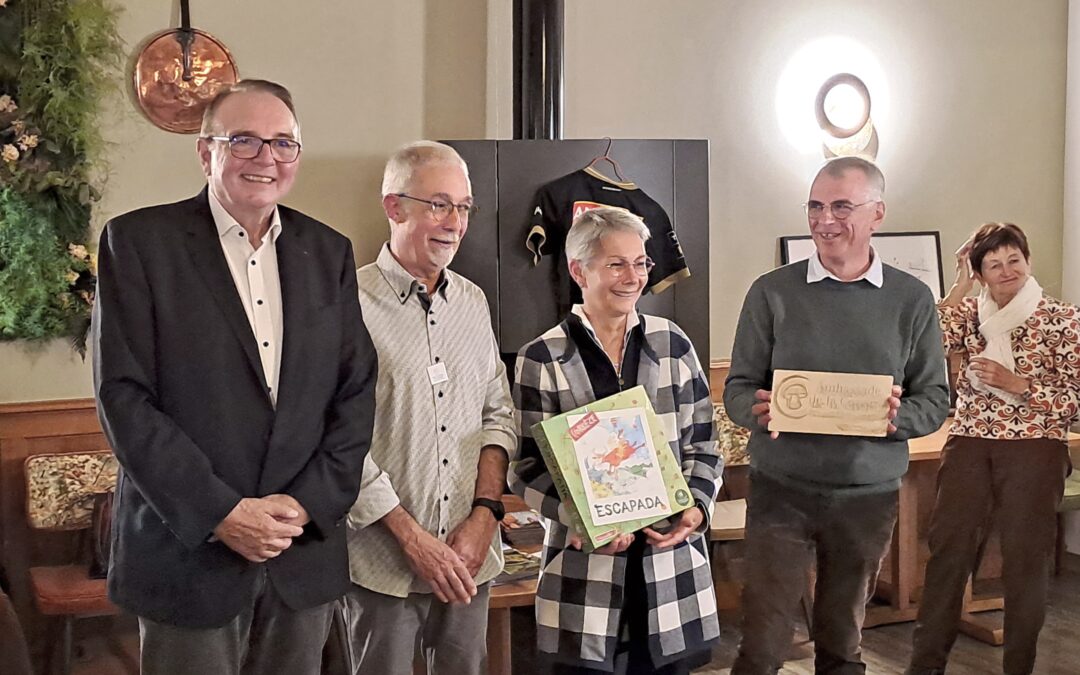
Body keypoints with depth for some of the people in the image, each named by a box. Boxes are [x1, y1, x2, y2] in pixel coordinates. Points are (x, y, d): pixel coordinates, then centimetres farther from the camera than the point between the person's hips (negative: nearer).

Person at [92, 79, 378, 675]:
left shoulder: (329, 252, 8)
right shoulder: (137, 241, -4)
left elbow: (356, 391, 5)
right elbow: (124, 396, -10)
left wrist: (309, 503, -7)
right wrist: (221, 514, -15)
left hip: (305, 553, 4)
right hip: (188, 553, -3)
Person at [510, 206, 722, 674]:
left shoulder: (673, 345, 7)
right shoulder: (542, 359, -2)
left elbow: (703, 445, 10)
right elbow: (527, 470, -3)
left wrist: (695, 507, -8)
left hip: (671, 563, 3)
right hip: (585, 572, -3)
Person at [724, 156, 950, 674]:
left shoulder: (912, 300, 2)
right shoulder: (772, 292, -1)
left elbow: (935, 399, 4)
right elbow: (738, 389, 0)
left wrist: (898, 417, -17)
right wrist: (759, 412, -22)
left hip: (869, 492, 2)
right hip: (781, 488, -1)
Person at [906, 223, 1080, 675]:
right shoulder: (970, 312, 9)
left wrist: (1016, 383, -15)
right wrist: (961, 286, -7)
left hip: (1034, 447, -3)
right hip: (969, 443, 3)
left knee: (1025, 560, 4)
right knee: (947, 549, 3)